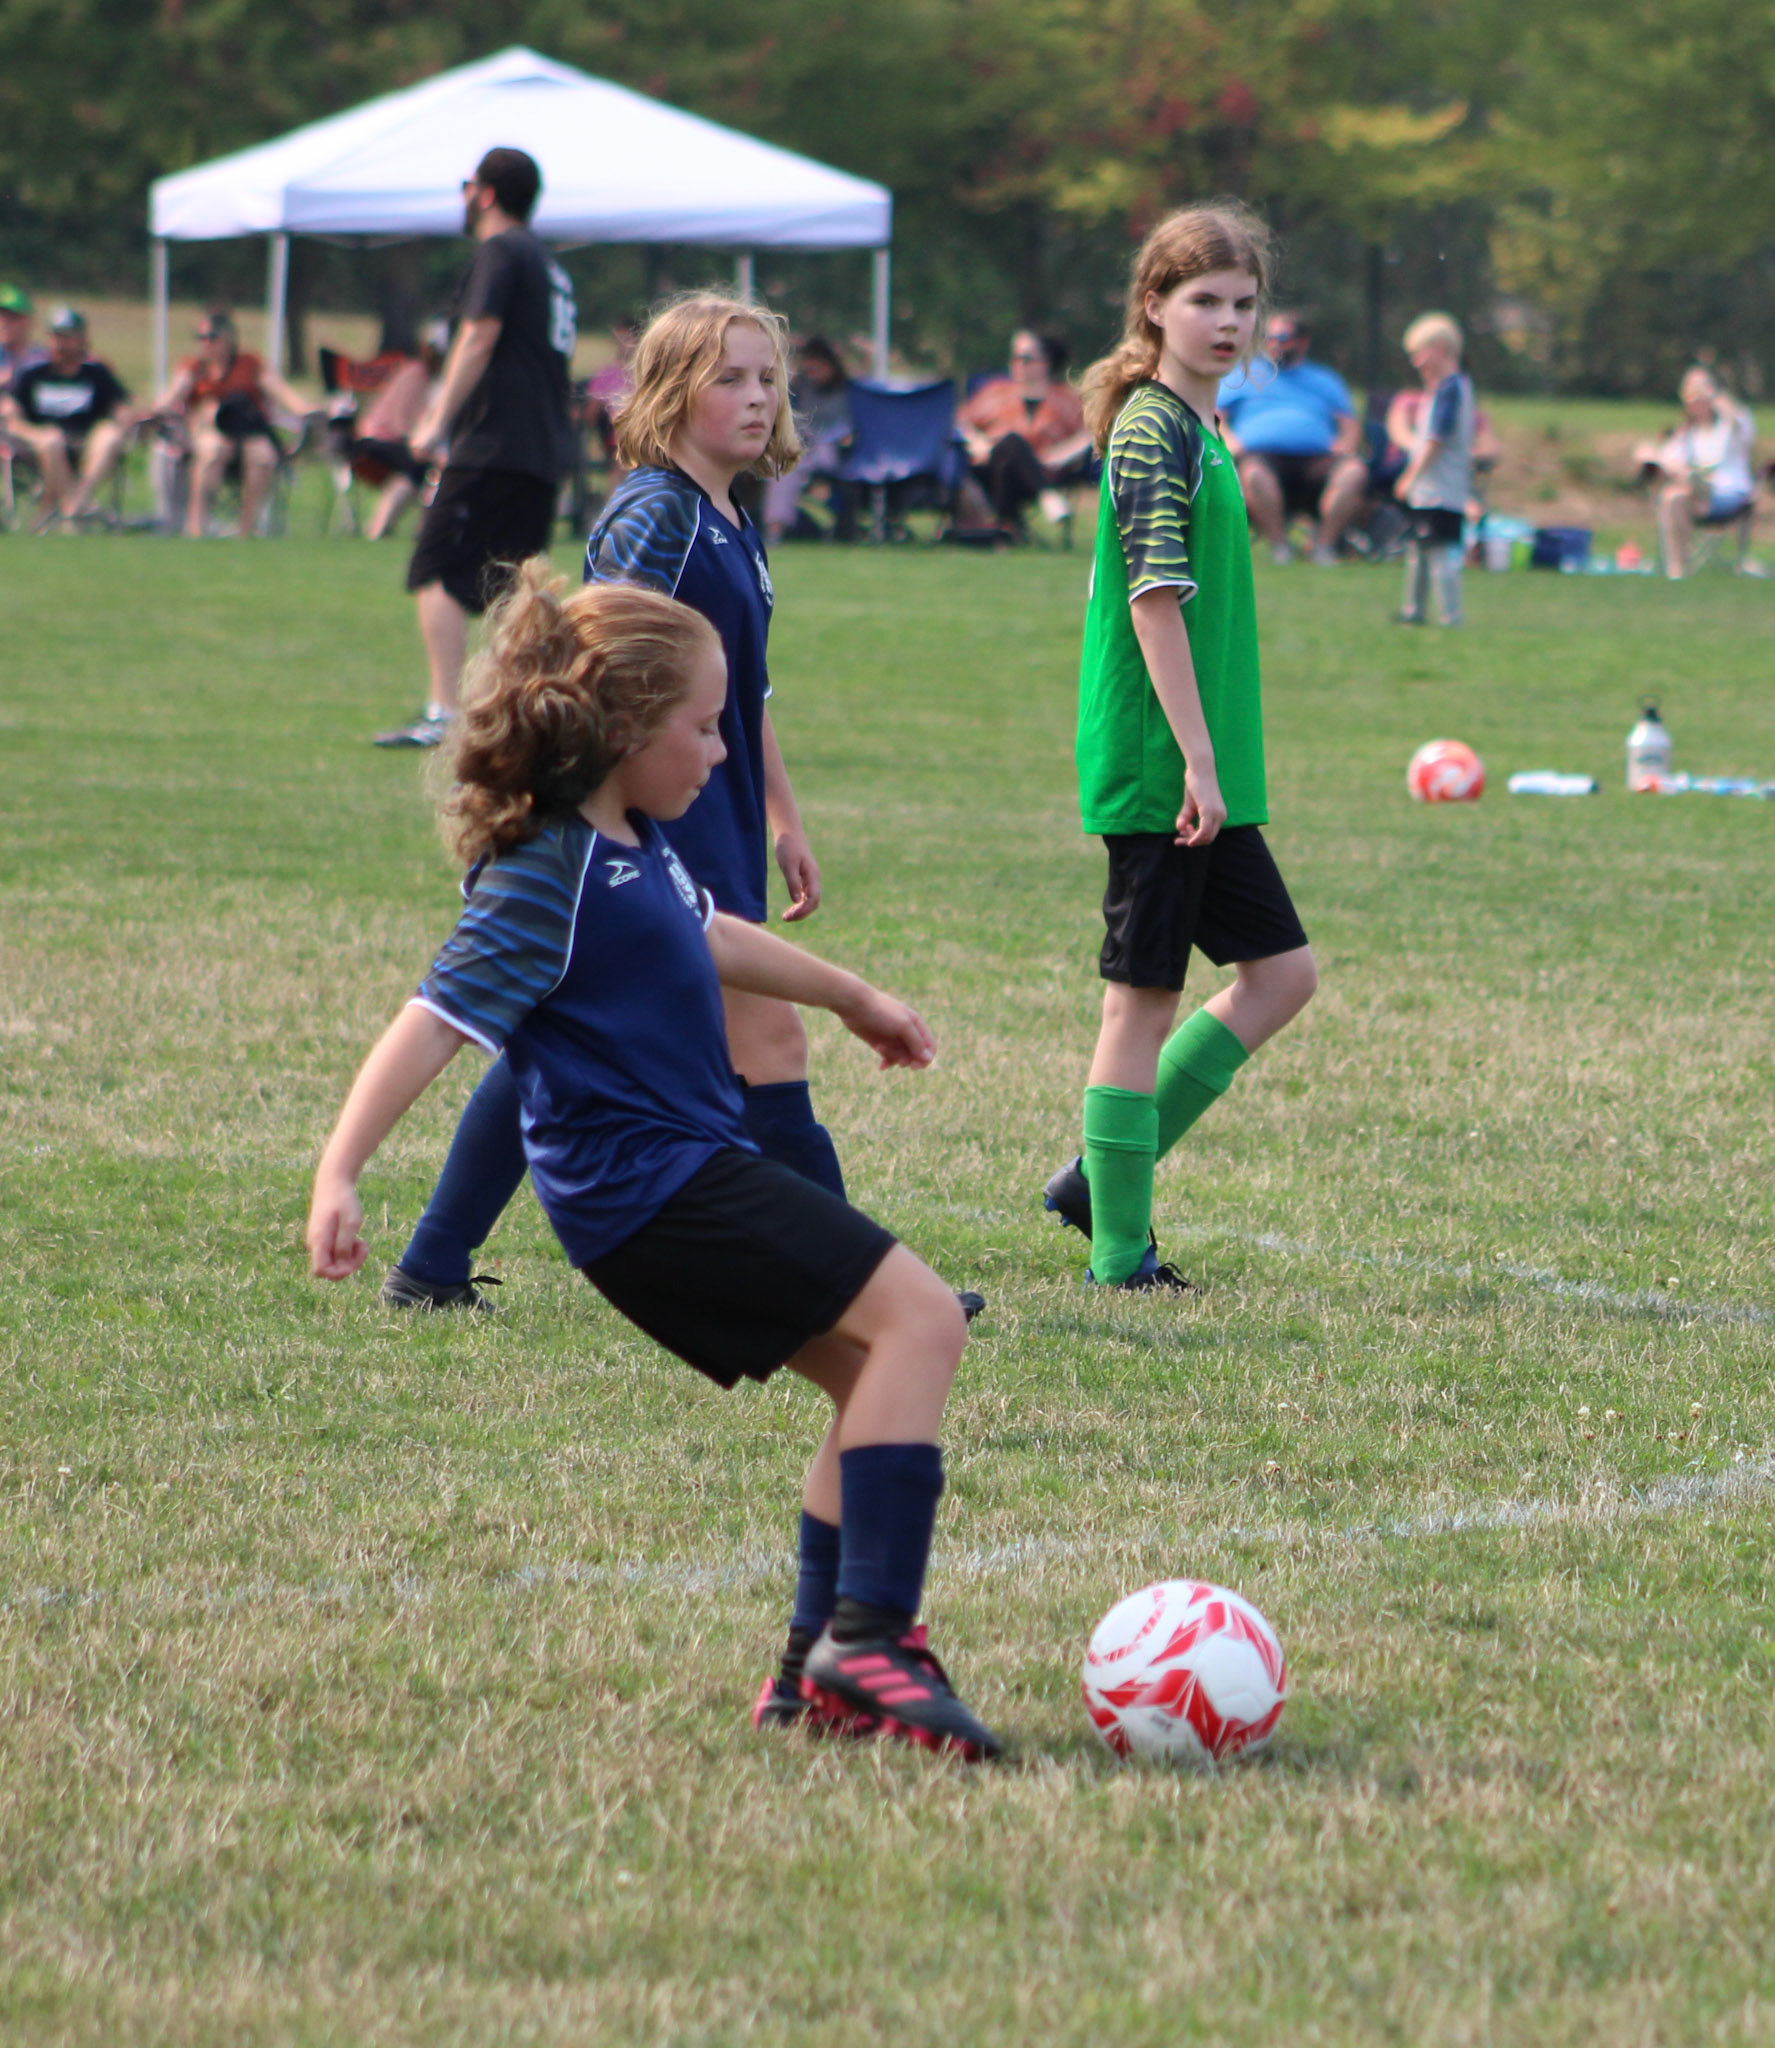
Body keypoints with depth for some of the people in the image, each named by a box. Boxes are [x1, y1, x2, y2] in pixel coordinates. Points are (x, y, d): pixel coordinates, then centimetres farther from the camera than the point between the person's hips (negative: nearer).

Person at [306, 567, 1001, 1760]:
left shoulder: (633, 848, 13)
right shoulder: (549, 876, -17)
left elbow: (709, 935, 34)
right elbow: (442, 1016, -23)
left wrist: (853, 999, 47)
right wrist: (341, 1173, -30)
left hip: (689, 1178, 10)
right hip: (652, 1185, -10)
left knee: (879, 1374, 12)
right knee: (918, 1318, -16)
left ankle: (819, 1673, 14)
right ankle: (871, 1634, -22)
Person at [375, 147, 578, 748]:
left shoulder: (500, 252, -5)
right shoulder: (548, 264, 22)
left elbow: (479, 339, -15)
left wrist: (438, 424, -16)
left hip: (494, 444, -9)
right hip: (547, 451, 9)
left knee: (436, 574, -9)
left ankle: (443, 714, -18)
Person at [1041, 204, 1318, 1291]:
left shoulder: (1194, 429, 15)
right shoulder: (1154, 431, -14)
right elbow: (1156, 603, -20)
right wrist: (1196, 760, -22)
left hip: (1206, 772, 10)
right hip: (1160, 774, -10)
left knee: (1281, 969, 12)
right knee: (1145, 995, -3)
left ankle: (1105, 1178, 16)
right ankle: (1121, 1248, 4)